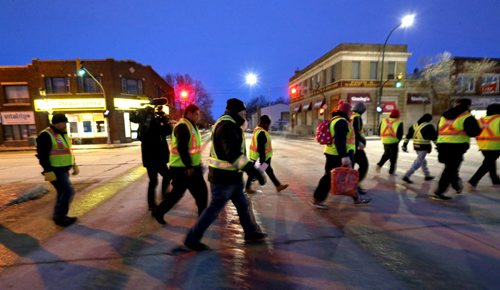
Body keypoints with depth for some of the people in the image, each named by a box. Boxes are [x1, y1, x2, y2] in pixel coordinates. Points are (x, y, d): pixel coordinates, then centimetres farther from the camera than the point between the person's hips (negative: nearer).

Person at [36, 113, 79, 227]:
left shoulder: (63, 134, 12)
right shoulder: (46, 135, -16)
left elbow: (68, 150, 19)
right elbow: (42, 155, -20)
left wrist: (74, 165, 17)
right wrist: (48, 171, -25)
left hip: (63, 169, 9)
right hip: (55, 171, -9)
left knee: (63, 193, 15)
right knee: (68, 191, -10)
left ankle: (58, 216, 28)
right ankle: (59, 217, 4)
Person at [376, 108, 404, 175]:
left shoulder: (384, 121, 3)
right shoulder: (399, 122, -8)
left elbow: (380, 131, 6)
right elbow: (400, 134, -8)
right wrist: (398, 140, 9)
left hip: (385, 142, 4)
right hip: (394, 142, -4)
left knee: (386, 154, 25)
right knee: (393, 157, 9)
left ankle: (379, 165, 13)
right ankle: (391, 171, 17)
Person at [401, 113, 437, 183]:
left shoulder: (415, 125, 9)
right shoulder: (429, 126, -8)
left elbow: (408, 135, 8)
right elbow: (434, 137, -5)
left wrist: (404, 145, 11)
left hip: (416, 146, 7)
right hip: (424, 146, -7)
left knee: (422, 160, 23)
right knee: (418, 162, -6)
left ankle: (427, 175, 36)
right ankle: (406, 176, -16)